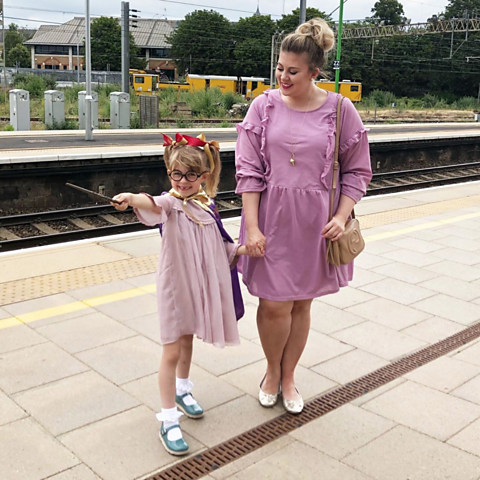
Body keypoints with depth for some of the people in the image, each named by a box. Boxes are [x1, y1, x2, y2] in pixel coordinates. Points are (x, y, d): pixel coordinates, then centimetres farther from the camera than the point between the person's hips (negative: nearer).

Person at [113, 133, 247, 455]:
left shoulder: (206, 205, 1)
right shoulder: (171, 203, -16)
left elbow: (218, 245, 14)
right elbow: (153, 204, -41)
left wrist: (240, 249, 0)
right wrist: (132, 198, -62)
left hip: (200, 283, 5)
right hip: (175, 283, -5)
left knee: (187, 340, 23)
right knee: (172, 351, 0)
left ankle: (182, 390, 47)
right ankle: (169, 419, 12)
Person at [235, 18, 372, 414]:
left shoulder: (339, 110, -4)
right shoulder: (264, 106, -3)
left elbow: (357, 170, 3)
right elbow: (249, 171, -4)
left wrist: (341, 217, -9)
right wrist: (252, 227, -9)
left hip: (314, 224, 0)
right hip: (271, 219, 0)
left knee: (301, 305, 13)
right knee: (274, 306, 3)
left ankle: (288, 377, 35)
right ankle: (272, 372, 32)